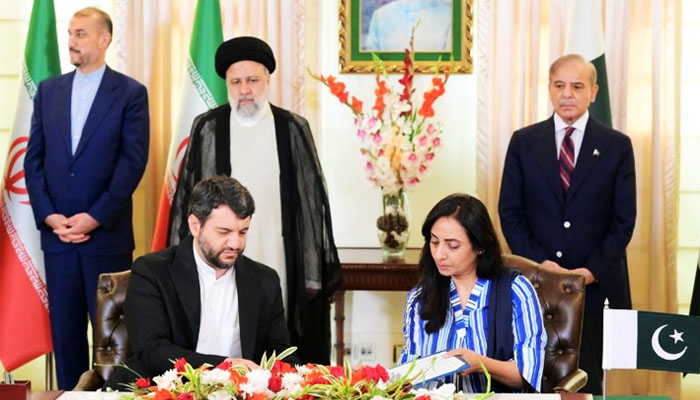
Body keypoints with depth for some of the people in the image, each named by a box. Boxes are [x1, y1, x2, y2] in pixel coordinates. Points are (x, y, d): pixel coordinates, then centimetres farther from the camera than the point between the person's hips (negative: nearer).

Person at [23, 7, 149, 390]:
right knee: (64, 329, 7)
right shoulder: (49, 90, 11)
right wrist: (48, 215, -5)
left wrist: (95, 217, -13)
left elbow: (133, 161, -7)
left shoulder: (131, 93, -1)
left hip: (107, 235, -3)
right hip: (57, 233, 3)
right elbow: (34, 158, 8)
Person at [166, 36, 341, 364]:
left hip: (279, 263, 0)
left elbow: (312, 201, 5)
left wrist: (314, 272, 1)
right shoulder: (207, 129, 5)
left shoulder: (293, 130, 4)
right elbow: (185, 199, 8)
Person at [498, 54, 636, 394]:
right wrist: (538, 263, -10)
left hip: (596, 284, -1)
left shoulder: (617, 146, 4)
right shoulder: (524, 142, 6)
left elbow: (624, 219, 0)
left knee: (587, 380, 3)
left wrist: (592, 271, -11)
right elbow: (509, 211, 3)